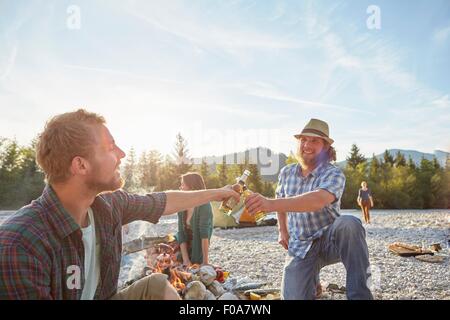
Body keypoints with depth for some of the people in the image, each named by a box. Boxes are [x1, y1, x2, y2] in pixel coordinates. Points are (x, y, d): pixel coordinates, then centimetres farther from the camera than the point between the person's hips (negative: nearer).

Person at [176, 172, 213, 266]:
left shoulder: (204, 206, -17)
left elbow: (205, 234, -22)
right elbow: (181, 233, -5)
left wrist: (205, 261, -24)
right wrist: (186, 260, -14)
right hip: (186, 250, 5)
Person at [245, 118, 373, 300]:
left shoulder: (334, 174, -17)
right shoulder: (286, 172, 1)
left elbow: (318, 200, -39)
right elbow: (281, 199, 23)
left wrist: (270, 204, -50)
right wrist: (282, 231, 12)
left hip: (330, 240, -3)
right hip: (300, 248, 4)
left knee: (348, 224, -37)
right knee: (293, 297, -16)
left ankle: (359, 294, -24)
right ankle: (312, 282, 21)